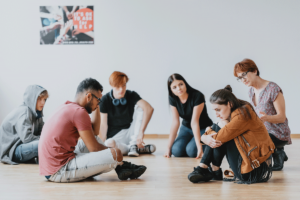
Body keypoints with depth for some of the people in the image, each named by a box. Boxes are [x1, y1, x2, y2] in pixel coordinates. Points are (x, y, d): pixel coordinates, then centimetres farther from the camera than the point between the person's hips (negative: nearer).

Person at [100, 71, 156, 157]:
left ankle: (133, 145, -16)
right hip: (115, 135, -2)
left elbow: (149, 109, -26)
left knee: (140, 107, -18)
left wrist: (141, 132, -38)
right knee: (109, 144, -39)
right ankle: (140, 148, -13)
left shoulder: (131, 95, -8)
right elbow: (103, 124, -7)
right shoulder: (105, 100, -7)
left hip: (131, 132, 2)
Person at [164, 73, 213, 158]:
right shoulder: (173, 99, -11)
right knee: (176, 151, -23)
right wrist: (169, 147, -19)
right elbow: (175, 122, -14)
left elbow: (194, 122, -29)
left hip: (203, 129, -4)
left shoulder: (197, 96, -26)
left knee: (191, 151, -29)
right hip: (186, 128, 4)